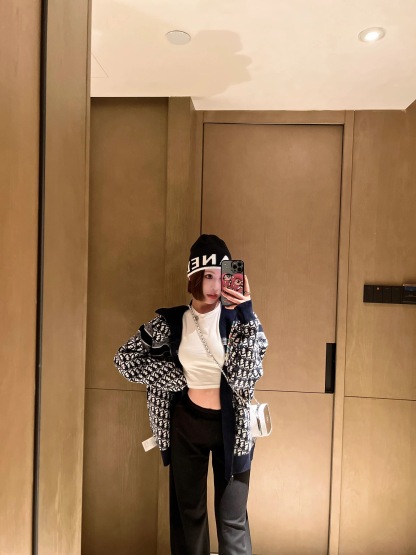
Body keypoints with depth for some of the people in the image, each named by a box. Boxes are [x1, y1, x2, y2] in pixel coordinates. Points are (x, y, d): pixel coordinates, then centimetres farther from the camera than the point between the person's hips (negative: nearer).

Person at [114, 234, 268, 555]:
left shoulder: (237, 318, -8)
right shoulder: (170, 322, -5)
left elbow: (245, 374, -19)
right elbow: (125, 358, -1)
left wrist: (247, 313, -28)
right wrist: (177, 380, -8)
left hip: (231, 424, -1)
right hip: (187, 424, 1)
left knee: (233, 516, 11)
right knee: (188, 510, 17)